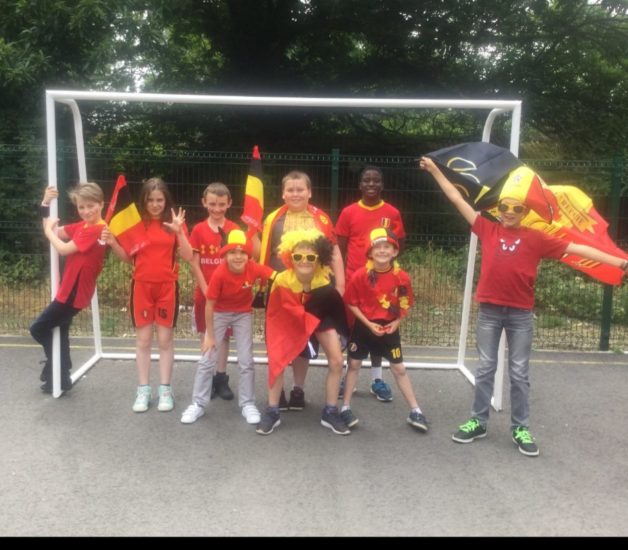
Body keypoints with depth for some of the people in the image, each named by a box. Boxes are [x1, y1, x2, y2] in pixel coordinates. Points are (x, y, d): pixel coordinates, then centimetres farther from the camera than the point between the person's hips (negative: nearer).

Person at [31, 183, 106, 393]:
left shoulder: (96, 229, -22)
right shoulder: (82, 226, 6)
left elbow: (63, 249, -23)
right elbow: (57, 232, 10)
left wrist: (48, 230, -7)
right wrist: (45, 206, -1)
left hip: (74, 291, -9)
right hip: (70, 289, 9)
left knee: (38, 328, 2)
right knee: (60, 330, 21)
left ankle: (56, 370, 17)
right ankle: (61, 377, 33)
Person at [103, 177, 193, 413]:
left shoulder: (174, 223, -2)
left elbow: (188, 257, -9)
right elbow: (128, 258, 5)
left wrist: (179, 232, -23)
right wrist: (112, 243, -12)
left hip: (167, 287, -1)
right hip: (142, 286, 1)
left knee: (165, 339, 6)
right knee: (143, 339, 7)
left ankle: (165, 389, 16)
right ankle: (143, 390, 17)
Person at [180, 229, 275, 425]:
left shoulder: (254, 268, -25)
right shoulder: (219, 273, -30)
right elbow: (210, 305, -21)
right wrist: (209, 335, -14)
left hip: (243, 314, 2)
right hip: (220, 313, -2)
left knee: (246, 361, 1)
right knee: (208, 360, 1)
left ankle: (248, 404, 15)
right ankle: (198, 404, 13)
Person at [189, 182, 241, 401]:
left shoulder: (234, 230, -4)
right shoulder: (198, 230, -4)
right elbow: (195, 264, -4)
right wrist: (206, 290, -10)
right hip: (204, 292, 0)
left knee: (224, 335, 9)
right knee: (206, 335, 9)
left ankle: (221, 378, 19)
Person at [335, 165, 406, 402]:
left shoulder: (392, 213, 1)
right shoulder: (348, 212, 0)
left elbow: (400, 246, 6)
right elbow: (340, 248, 3)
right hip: (352, 279, 0)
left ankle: (377, 379, 20)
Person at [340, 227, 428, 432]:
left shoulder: (402, 277, -11)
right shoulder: (360, 275, -15)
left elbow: (405, 305, 1)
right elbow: (351, 303, -9)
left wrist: (396, 322, -13)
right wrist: (368, 324, -15)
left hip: (389, 328, 1)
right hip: (364, 327, -1)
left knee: (399, 369, 7)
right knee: (354, 364, 7)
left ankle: (415, 411, 16)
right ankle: (346, 408, 20)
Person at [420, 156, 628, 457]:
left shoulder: (536, 238, 1)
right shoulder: (488, 230, 2)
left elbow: (577, 248, 0)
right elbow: (458, 199, 5)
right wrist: (435, 170, 8)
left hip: (521, 314, 0)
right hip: (489, 311, 1)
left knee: (519, 373, 8)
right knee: (485, 368, 10)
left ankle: (521, 429, 19)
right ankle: (478, 421, 21)